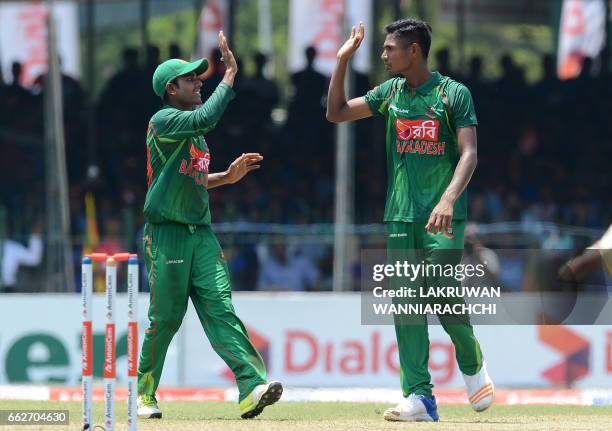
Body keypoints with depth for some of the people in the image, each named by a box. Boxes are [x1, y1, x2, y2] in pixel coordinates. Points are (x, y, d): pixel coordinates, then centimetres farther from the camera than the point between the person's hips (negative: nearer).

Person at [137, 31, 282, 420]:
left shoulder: (193, 131, 20)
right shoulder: (164, 121, -8)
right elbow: (207, 117, -26)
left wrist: (228, 176, 15)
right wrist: (230, 76, -20)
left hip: (201, 234, 7)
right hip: (167, 233, -7)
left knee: (221, 309, -7)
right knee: (167, 317, -3)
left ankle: (252, 388, -21)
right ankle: (144, 392, 15)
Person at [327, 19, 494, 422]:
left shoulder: (453, 93, -4)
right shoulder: (390, 92, 12)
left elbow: (469, 154, -11)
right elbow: (336, 113, 19)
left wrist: (448, 199, -26)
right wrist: (343, 59, 10)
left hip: (444, 217, -5)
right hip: (401, 217, 5)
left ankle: (472, 363, 14)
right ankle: (420, 397, -3)